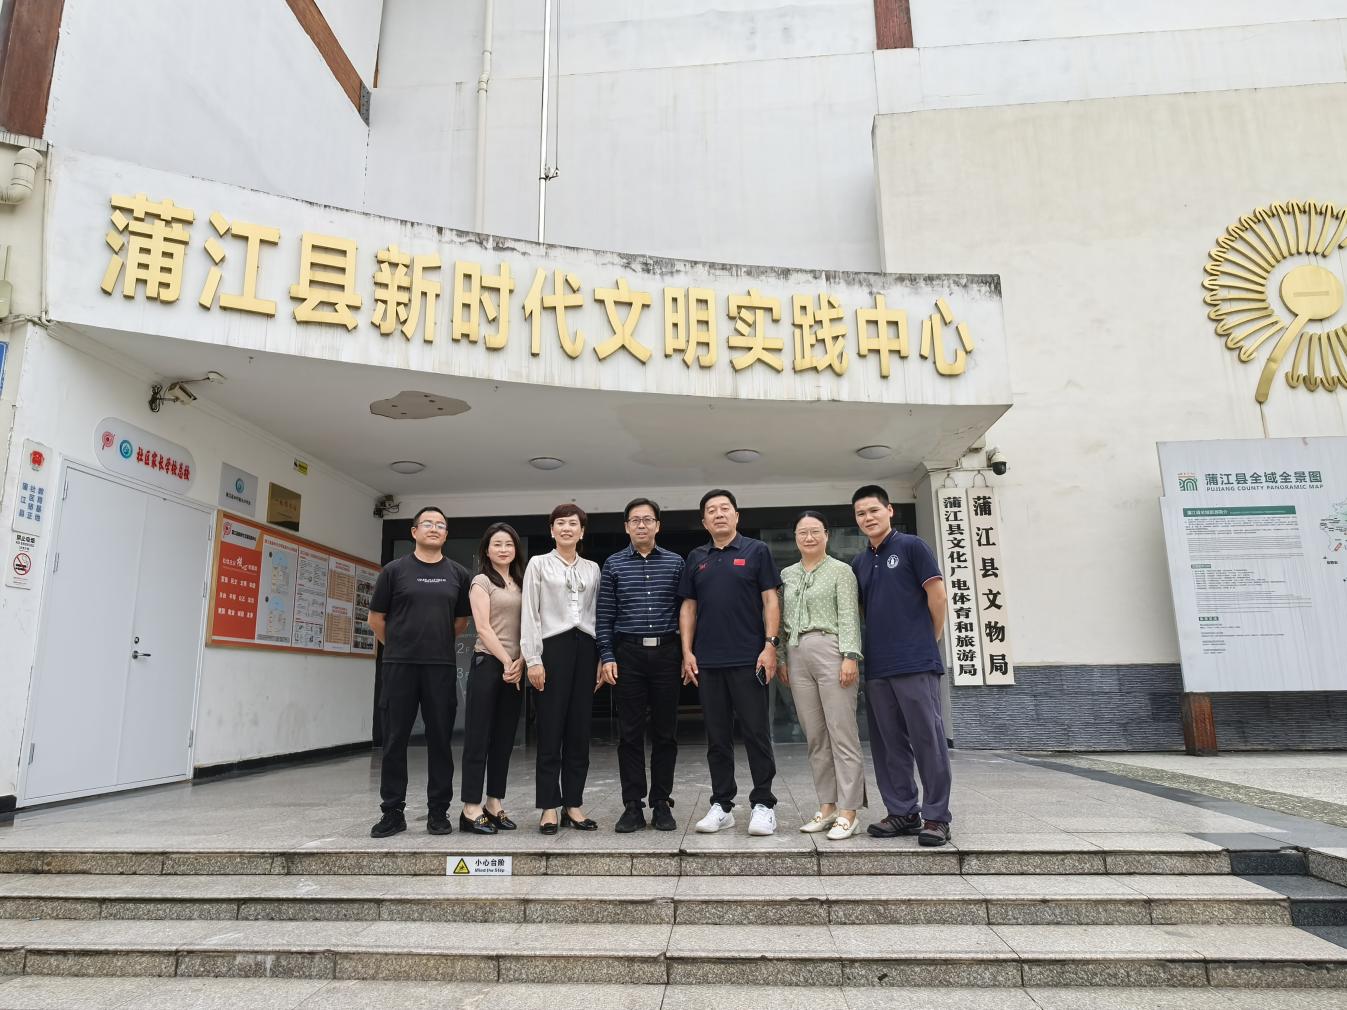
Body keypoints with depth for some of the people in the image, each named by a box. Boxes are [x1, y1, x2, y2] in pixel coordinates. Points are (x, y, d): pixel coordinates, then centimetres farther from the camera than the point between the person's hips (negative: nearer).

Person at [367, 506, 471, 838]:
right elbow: (376, 618, 9)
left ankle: (438, 811, 15)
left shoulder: (458, 574, 8)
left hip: (442, 666, 1)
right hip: (399, 665, -1)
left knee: (440, 740, 5)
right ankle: (392, 812, 15)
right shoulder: (395, 570, 3)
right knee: (395, 740, 4)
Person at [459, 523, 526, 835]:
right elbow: (483, 627, -9)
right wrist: (506, 662, -13)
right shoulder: (481, 581, 0)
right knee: (479, 736, -3)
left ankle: (495, 804, 15)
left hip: (516, 668, 6)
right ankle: (471, 809, 1)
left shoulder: (521, 584, 15)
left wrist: (521, 662, -5)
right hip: (488, 663, -6)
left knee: (504, 738, 8)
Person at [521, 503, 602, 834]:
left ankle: (574, 804, 14)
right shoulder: (538, 564, 6)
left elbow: (599, 616, 13)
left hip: (585, 648, 3)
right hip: (553, 646, -3)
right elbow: (530, 614, -1)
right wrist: (533, 659, -8)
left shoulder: (592, 569, 14)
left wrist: (601, 658, 6)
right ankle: (549, 807, 7)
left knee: (579, 730, 5)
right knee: (550, 729, -1)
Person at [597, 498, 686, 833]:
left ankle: (661, 804, 16)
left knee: (665, 732, 6)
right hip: (628, 654, 0)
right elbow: (605, 616, 4)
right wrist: (606, 658, -3)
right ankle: (633, 806, 12)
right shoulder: (614, 565, 6)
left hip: (666, 652, 1)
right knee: (629, 733, 3)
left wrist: (688, 654, 1)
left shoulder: (675, 563, 7)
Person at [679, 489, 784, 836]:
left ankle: (763, 804, 10)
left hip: (748, 660, -3)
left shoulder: (756, 551, 3)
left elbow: (770, 600, -1)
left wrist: (770, 645, -10)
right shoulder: (696, 559, 13)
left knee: (756, 733, 0)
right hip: (708, 662, 4)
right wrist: (687, 651, 4)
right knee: (717, 737, 9)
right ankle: (721, 805, 18)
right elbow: (688, 607, 13)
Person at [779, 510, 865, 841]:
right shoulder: (787, 575, 17)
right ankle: (826, 807, 15)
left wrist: (850, 656, -14)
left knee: (842, 733, -5)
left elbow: (848, 616, -5)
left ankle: (848, 813, -1)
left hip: (830, 651, -5)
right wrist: (780, 657, 11)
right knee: (815, 736, 8)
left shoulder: (840, 570, 3)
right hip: (797, 656, 5)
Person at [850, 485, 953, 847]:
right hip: (877, 665, 6)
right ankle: (902, 812, 18)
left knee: (927, 739, -2)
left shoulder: (911, 546, -1)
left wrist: (929, 640, 3)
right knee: (888, 744, 9)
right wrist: (864, 650, 14)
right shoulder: (858, 563, 15)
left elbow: (937, 594, -3)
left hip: (916, 662, -6)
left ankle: (936, 817, 6)